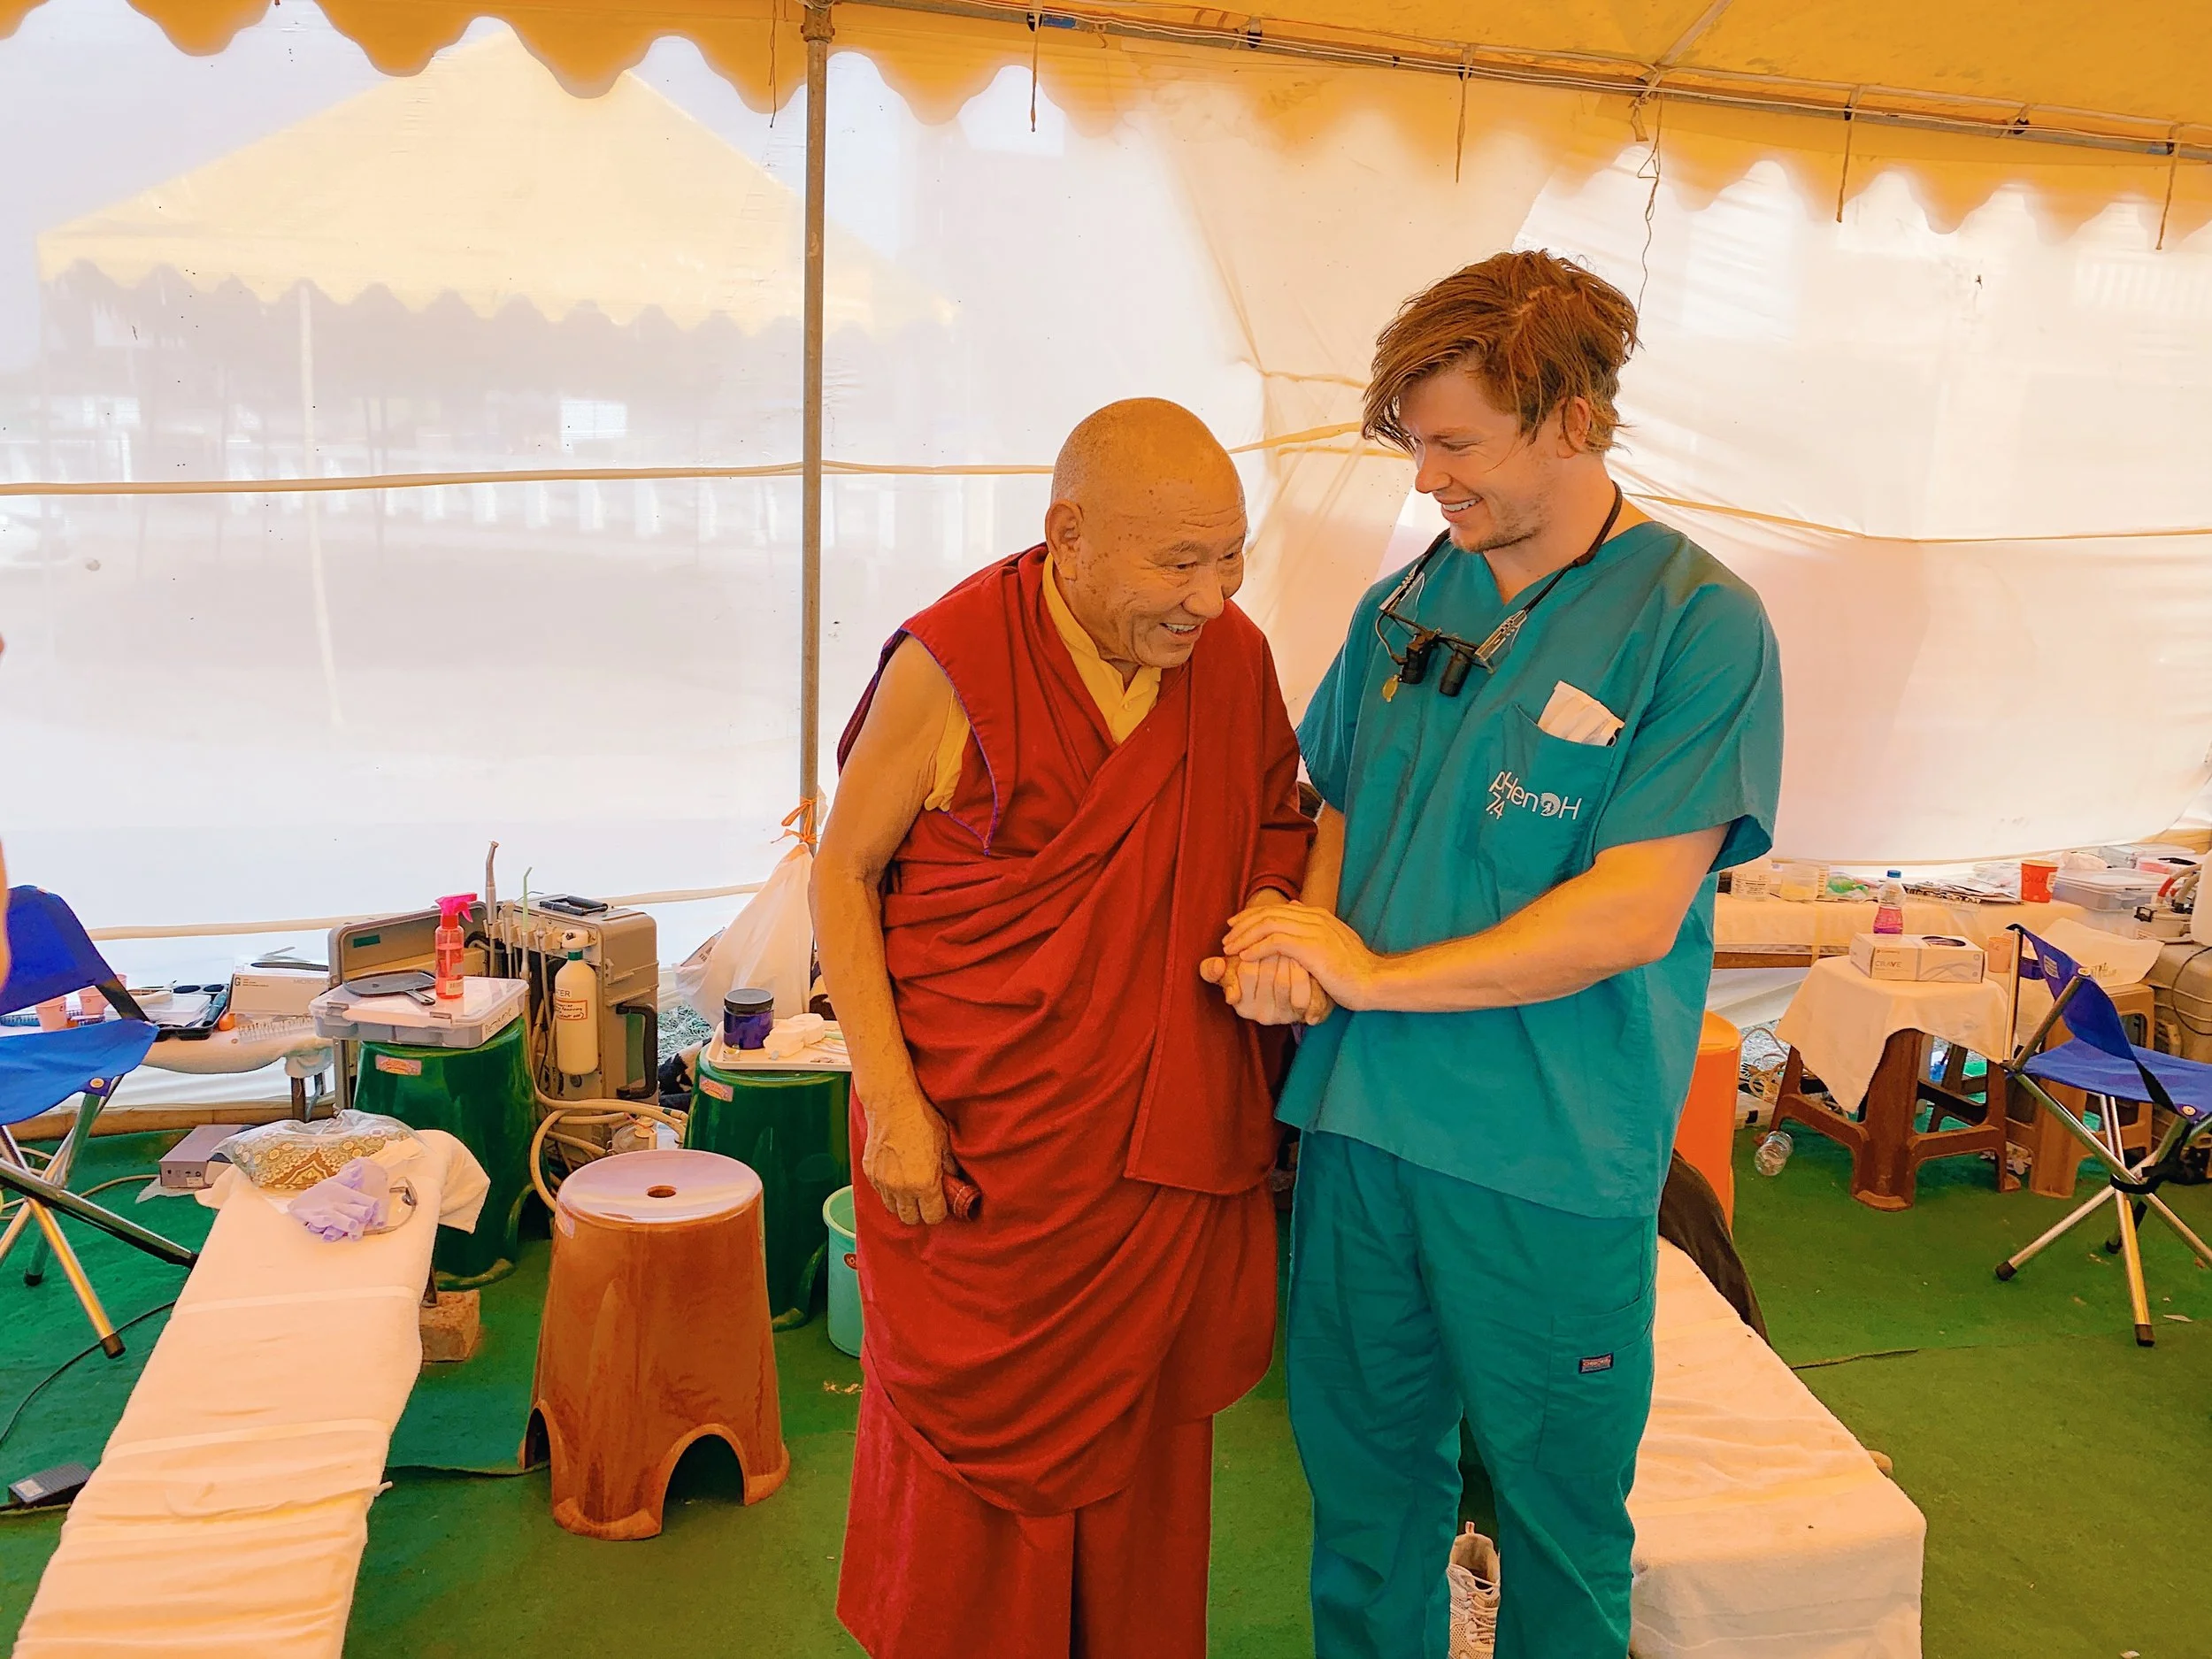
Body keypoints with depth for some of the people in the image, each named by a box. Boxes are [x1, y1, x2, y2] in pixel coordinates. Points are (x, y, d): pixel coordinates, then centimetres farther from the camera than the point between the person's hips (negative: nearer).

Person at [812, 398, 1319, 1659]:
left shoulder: (1236, 656, -2)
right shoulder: (952, 661, -14)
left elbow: (1283, 814, 14)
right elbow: (843, 874, -6)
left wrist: (1273, 910, -9)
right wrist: (891, 1102, -11)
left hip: (1170, 1136, 4)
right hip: (981, 1142, -3)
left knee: (1144, 1447, 18)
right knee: (977, 1451, 12)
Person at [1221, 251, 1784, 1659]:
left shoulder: (1698, 622, -11)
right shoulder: (1405, 608, 6)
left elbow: (1631, 913, -17)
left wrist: (1373, 973, -16)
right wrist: (1297, 935, -6)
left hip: (1553, 1160, -4)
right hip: (1359, 1120, 5)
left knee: (1558, 1506, 15)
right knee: (1363, 1470, 20)